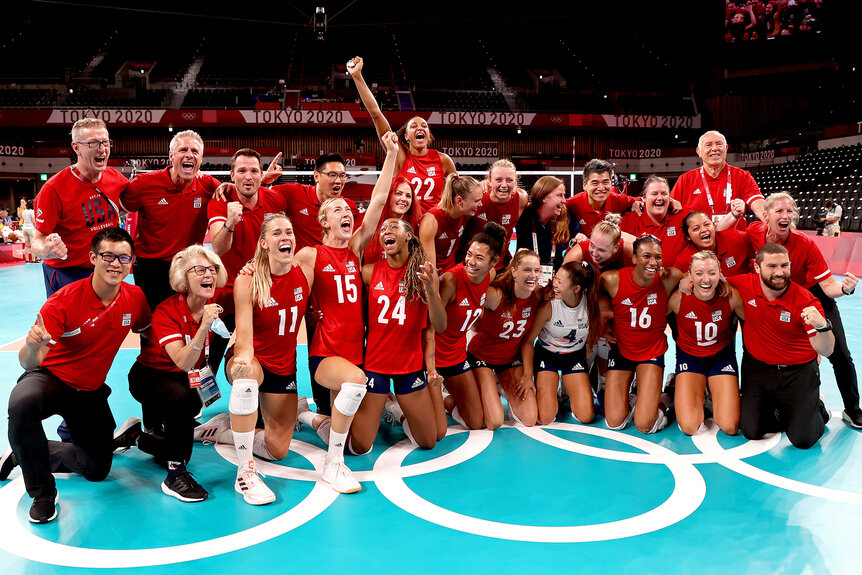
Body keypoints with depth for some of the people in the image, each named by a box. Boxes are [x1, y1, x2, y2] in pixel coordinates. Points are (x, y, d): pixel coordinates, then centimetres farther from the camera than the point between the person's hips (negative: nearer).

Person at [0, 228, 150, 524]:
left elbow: (147, 331, 12)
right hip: (51, 377, -5)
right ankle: (42, 492, -20)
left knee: (96, 470, 7)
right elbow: (29, 363, -27)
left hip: (91, 390, 5)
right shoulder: (64, 301, -25)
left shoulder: (135, 298, -11)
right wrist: (32, 346, -50)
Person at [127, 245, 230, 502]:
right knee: (182, 396, -39)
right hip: (150, 377, -5)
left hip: (186, 379, 6)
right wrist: (204, 326, -51)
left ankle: (145, 435, 37)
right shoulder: (167, 311, -28)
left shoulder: (216, 301, -14)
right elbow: (183, 362, -38)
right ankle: (175, 475, -25)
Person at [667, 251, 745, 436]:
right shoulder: (678, 298, -22)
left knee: (730, 427, -11)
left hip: (722, 356, 1)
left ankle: (715, 395, 21)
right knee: (689, 427, -14)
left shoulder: (731, 296, -20)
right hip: (689, 356, 0)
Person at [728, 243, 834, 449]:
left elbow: (825, 350, -23)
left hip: (798, 372, -2)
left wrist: (822, 326, -44)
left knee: (803, 439, -8)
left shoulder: (805, 301, -19)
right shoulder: (745, 285, -11)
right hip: (757, 368, 3)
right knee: (751, 431, -5)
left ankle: (816, 410, 27)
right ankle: (782, 412, 27)